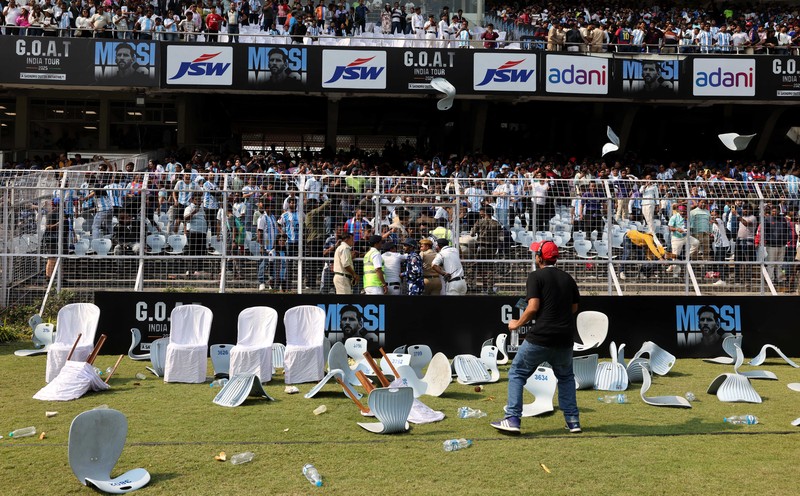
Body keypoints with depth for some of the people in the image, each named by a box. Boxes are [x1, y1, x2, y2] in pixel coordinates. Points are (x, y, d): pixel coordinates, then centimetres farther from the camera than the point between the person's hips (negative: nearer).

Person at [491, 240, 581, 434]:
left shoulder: (536, 276, -5)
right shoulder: (568, 278, 12)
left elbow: (533, 307, -14)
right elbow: (574, 307, 17)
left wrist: (517, 324, -1)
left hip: (539, 338, -5)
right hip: (565, 340, 5)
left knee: (517, 374, 8)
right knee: (566, 377, 25)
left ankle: (512, 420, 0)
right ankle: (573, 421, 18)